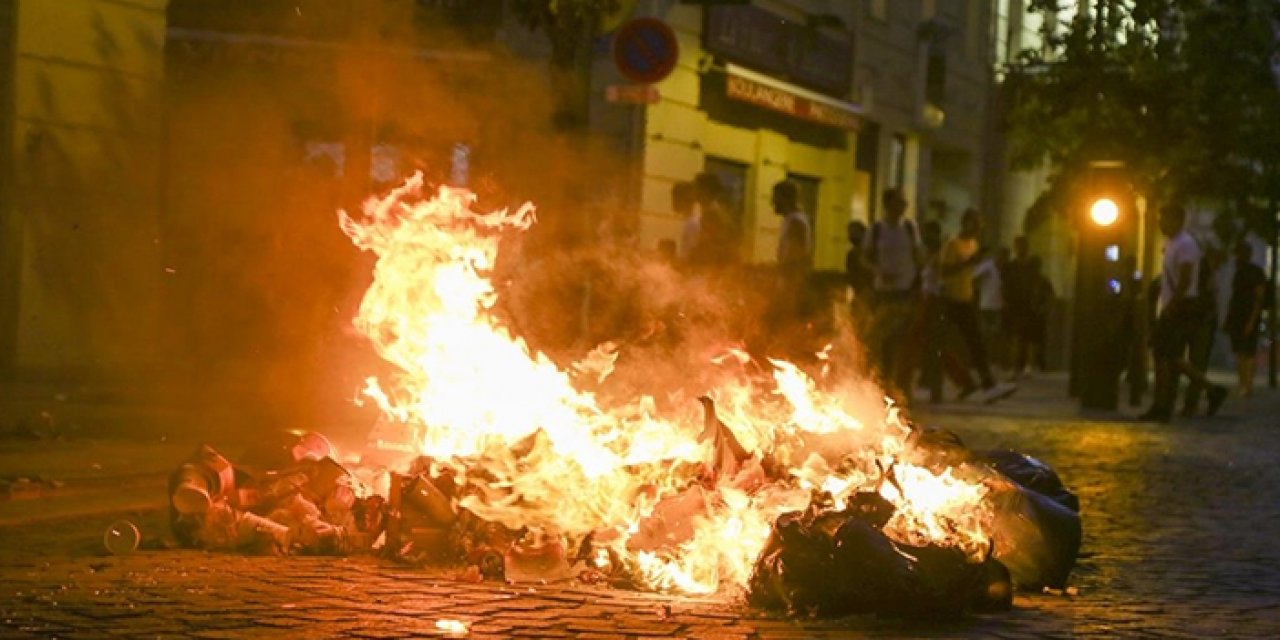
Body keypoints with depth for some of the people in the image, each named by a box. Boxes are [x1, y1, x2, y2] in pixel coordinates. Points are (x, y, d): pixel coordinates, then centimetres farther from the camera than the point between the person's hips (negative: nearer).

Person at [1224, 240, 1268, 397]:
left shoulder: (1256, 272, -7)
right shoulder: (1238, 273, 17)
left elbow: (1259, 298, -13)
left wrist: (1251, 321, -20)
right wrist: (1227, 319, 15)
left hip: (1249, 318, -7)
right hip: (1236, 318, 7)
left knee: (1247, 353, -10)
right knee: (1239, 353, 5)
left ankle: (1248, 386, -11)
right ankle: (1242, 385, 7)